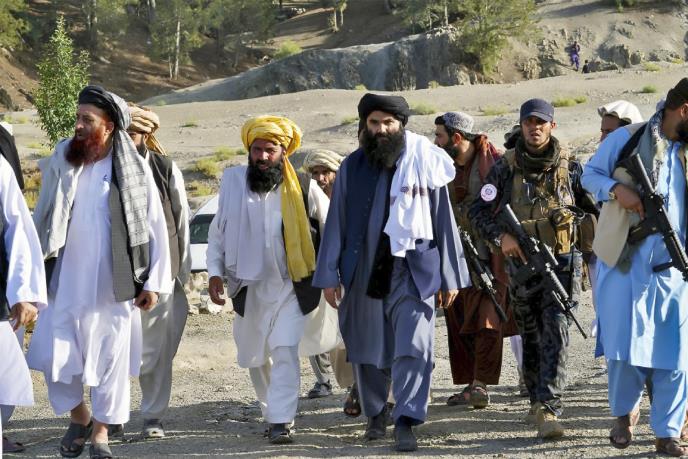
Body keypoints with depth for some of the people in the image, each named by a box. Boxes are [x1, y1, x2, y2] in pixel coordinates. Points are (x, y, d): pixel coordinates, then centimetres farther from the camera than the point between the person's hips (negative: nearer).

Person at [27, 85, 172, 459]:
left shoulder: (134, 169, -5)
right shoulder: (61, 161, 1)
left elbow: (155, 226, -1)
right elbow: (41, 218, 7)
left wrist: (153, 282, -2)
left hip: (113, 286, -2)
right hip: (65, 283, 2)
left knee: (111, 359, 4)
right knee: (55, 357, 1)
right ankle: (78, 417, 28)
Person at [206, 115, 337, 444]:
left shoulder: (304, 188, -7)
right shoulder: (233, 183, -4)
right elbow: (217, 234, 5)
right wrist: (215, 272, -4)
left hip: (293, 288, -3)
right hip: (250, 288, 3)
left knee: (285, 352, -16)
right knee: (255, 358, 13)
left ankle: (281, 423, -17)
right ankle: (272, 414, 33)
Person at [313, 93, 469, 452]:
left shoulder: (425, 163, 1)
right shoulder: (352, 167, 6)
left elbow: (444, 221, 4)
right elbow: (336, 223, 8)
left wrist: (450, 277, 3)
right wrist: (329, 274, 3)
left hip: (413, 273, -2)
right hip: (363, 273, 2)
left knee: (413, 348, -14)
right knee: (367, 350, 12)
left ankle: (406, 422, -13)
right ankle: (375, 416, 28)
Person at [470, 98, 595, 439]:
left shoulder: (569, 167, 1)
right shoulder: (506, 167, 1)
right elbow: (478, 210, 2)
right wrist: (501, 236, -13)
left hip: (562, 262, -2)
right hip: (521, 262, 2)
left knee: (555, 333, -13)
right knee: (530, 337, 14)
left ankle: (548, 410, -19)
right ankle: (537, 400, 31)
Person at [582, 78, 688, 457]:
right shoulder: (626, 139, 0)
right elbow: (590, 174, 5)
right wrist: (617, 189, -14)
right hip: (625, 263, -3)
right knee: (624, 349, -1)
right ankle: (624, 413, 24)